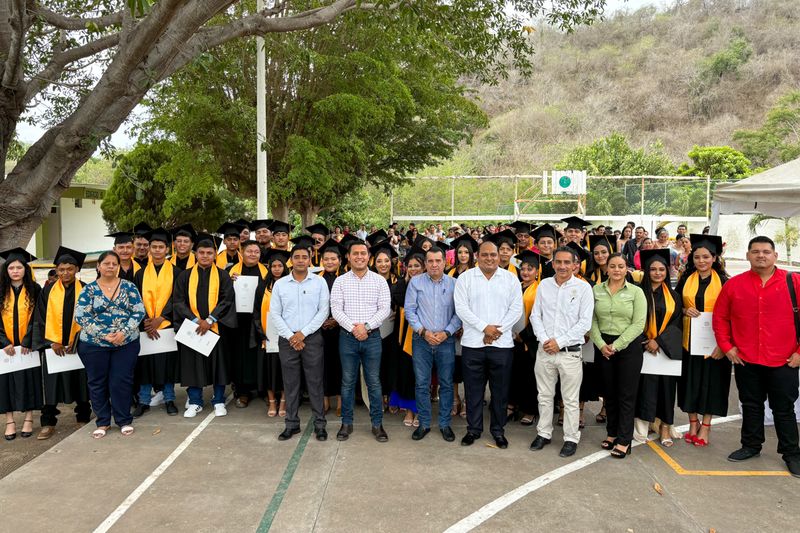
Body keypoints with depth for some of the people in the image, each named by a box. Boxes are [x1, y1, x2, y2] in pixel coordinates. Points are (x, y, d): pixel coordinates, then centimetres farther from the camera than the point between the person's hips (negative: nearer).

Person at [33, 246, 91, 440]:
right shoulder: (48, 291, 4)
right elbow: (42, 319, 2)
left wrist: (76, 341, -9)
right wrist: (53, 342, -9)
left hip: (79, 345, -1)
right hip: (53, 345, 1)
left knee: (81, 383, 6)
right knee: (51, 385, 1)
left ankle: (83, 418, 18)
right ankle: (48, 423, 8)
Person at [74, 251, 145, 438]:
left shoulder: (129, 287, 2)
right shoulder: (88, 289, 0)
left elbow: (139, 312, -3)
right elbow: (81, 316, -6)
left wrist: (124, 332, -16)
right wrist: (104, 335, -15)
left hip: (126, 344, 0)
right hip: (94, 345, 1)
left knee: (121, 382, 2)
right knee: (98, 383, 9)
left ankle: (124, 420, 16)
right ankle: (102, 422, 23)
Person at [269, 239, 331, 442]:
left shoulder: (319, 282, 0)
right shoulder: (280, 284, 4)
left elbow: (323, 311, -4)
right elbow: (274, 313, 2)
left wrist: (303, 333, -10)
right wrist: (290, 336, -8)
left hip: (312, 338, -2)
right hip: (287, 339, 2)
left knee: (315, 382, 3)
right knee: (290, 383, 8)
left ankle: (319, 424, 13)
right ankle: (292, 424, 18)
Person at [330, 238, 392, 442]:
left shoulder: (379, 281, 2)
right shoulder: (340, 281, 2)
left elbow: (385, 308, -4)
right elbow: (336, 309, -5)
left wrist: (366, 326, -15)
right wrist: (353, 328, -15)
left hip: (372, 336, 0)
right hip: (347, 336, 0)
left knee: (374, 382, 5)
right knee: (347, 381, 8)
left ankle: (377, 423, 17)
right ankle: (346, 423, 20)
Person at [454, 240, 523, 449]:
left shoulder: (511, 279, 5)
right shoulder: (465, 278, 1)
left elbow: (516, 309, 1)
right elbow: (461, 308, -6)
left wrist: (498, 330, -10)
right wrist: (484, 327, -13)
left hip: (502, 343, 1)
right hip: (473, 343, -1)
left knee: (500, 390, 9)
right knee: (473, 390, 8)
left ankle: (498, 430, 24)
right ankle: (473, 429, 23)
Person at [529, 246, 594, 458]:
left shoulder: (583, 288, -5)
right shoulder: (544, 285, 5)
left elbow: (585, 322, -8)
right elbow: (535, 315, 7)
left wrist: (560, 342, -12)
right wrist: (544, 339, -8)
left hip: (570, 351, -3)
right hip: (544, 350, 3)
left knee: (571, 400, 6)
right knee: (544, 396, 14)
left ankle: (571, 438, 20)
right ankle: (543, 433, 28)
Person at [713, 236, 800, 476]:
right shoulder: (733, 284, 0)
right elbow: (719, 317, 8)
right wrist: (726, 346, 1)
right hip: (745, 360, 2)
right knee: (751, 406, 15)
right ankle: (751, 446, 30)